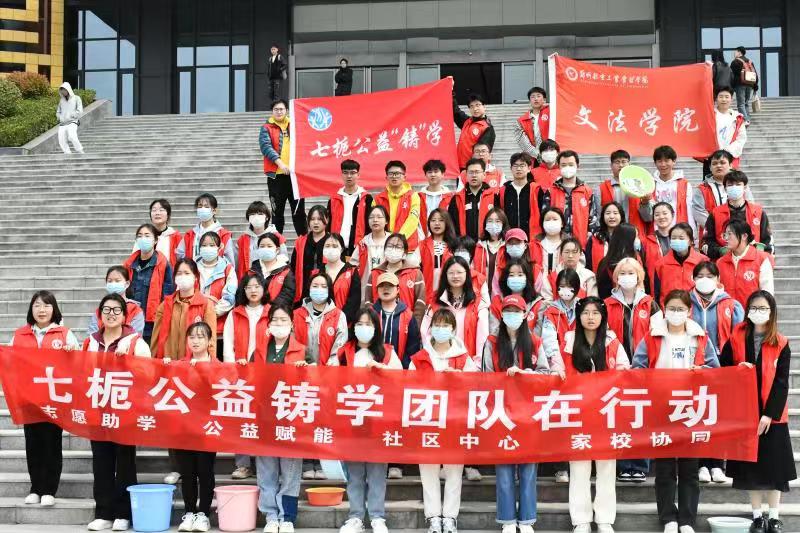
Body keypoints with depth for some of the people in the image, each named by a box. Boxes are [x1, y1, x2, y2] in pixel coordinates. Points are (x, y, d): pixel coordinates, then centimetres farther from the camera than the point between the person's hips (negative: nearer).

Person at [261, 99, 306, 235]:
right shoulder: (267, 128, 4)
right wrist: (280, 163, -24)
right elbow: (266, 146, -10)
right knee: (277, 211, 4)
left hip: (295, 173, 2)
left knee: (299, 210, 5)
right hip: (276, 175, -2)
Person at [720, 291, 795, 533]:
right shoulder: (735, 340, 3)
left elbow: (781, 382, -4)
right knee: (750, 465, 5)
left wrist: (769, 413, -12)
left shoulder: (781, 344, 0)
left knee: (773, 465, 2)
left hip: (771, 415, -1)